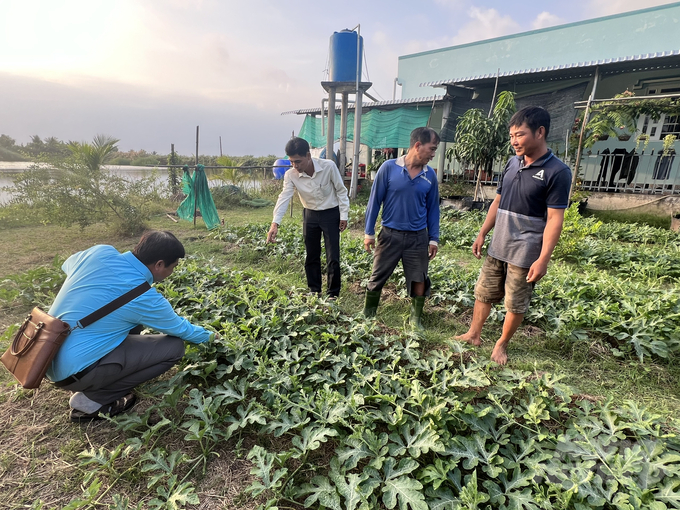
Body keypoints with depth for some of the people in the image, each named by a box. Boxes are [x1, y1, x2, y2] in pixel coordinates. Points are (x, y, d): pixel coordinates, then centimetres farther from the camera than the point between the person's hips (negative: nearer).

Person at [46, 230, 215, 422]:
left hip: (49, 359, 8)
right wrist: (209, 336, 17)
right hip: (73, 371, -8)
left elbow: (67, 266, 19)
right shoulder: (143, 298, -20)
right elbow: (181, 329, -2)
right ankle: (92, 399, -1)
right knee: (174, 347, -8)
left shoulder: (100, 252, -6)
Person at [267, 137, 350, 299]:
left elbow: (341, 191, -10)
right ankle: (314, 291, 28)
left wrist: (344, 215, -9)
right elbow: (284, 198, -21)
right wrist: (275, 223, -34)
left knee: (333, 257, 0)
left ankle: (333, 294, 16)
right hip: (310, 215, 3)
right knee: (312, 256, 11)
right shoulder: (291, 175, -14)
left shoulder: (328, 166, -20)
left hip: (331, 214, -3)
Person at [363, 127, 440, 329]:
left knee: (419, 281, 9)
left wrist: (434, 239, 5)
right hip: (390, 234, -2)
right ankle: (367, 316, 27)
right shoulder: (389, 168, -9)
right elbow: (375, 200, -5)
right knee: (377, 278, 9)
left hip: (418, 238, 3)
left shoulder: (430, 175, 0)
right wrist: (369, 232, -4)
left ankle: (416, 319, 28)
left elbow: (433, 208, 8)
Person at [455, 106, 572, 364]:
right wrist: (482, 234, 11)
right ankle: (474, 334, 33)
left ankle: (501, 345, 29)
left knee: (515, 304, 10)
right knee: (483, 293, 16)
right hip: (497, 248, 6)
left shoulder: (557, 172, -13)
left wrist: (543, 259, -19)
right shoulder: (512, 163, 6)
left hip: (525, 254, -6)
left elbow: (554, 219, -16)